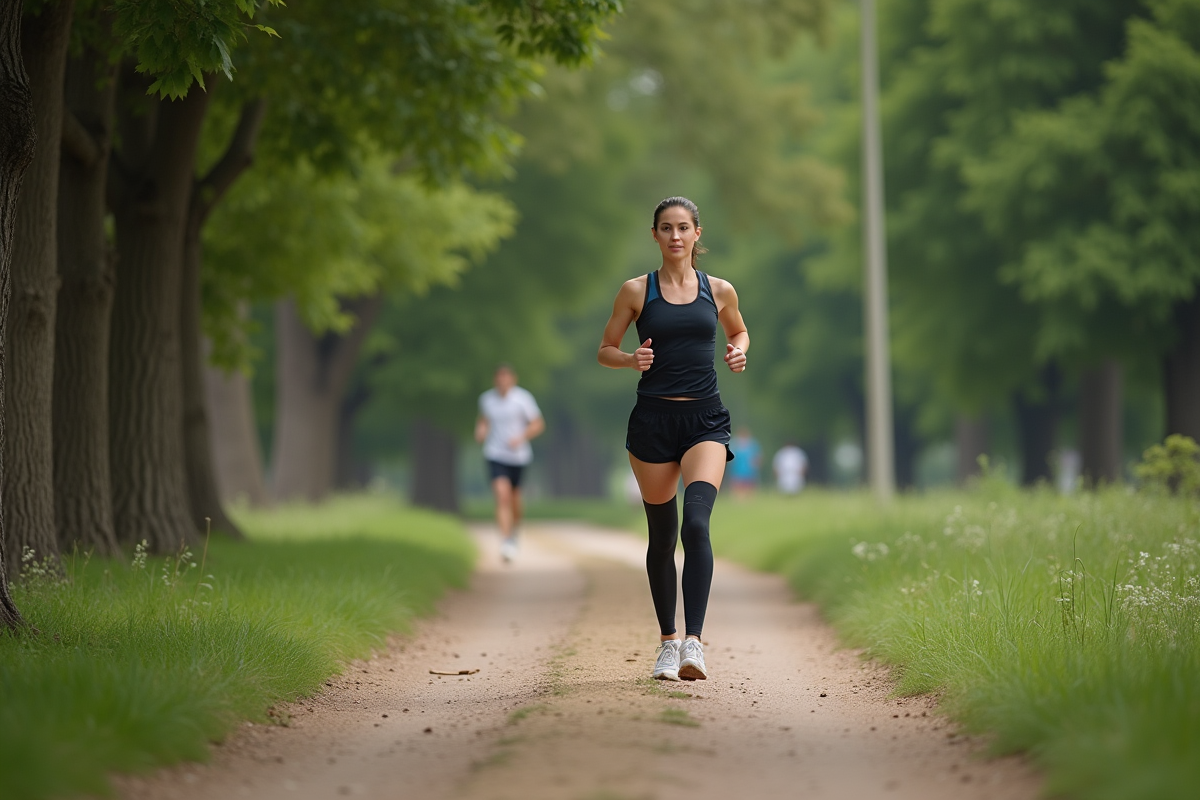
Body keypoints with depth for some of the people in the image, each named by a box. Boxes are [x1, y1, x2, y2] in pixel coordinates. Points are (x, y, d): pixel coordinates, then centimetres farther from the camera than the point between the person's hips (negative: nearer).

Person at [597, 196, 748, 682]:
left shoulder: (719, 291, 7)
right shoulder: (636, 291, 4)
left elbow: (739, 332, 26)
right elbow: (605, 351, 9)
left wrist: (739, 352, 3)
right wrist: (632, 360, -12)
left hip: (705, 421, 0)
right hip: (653, 420, 1)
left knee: (696, 524, -20)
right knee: (662, 536, 9)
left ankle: (693, 642, -27)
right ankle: (667, 642, 25)